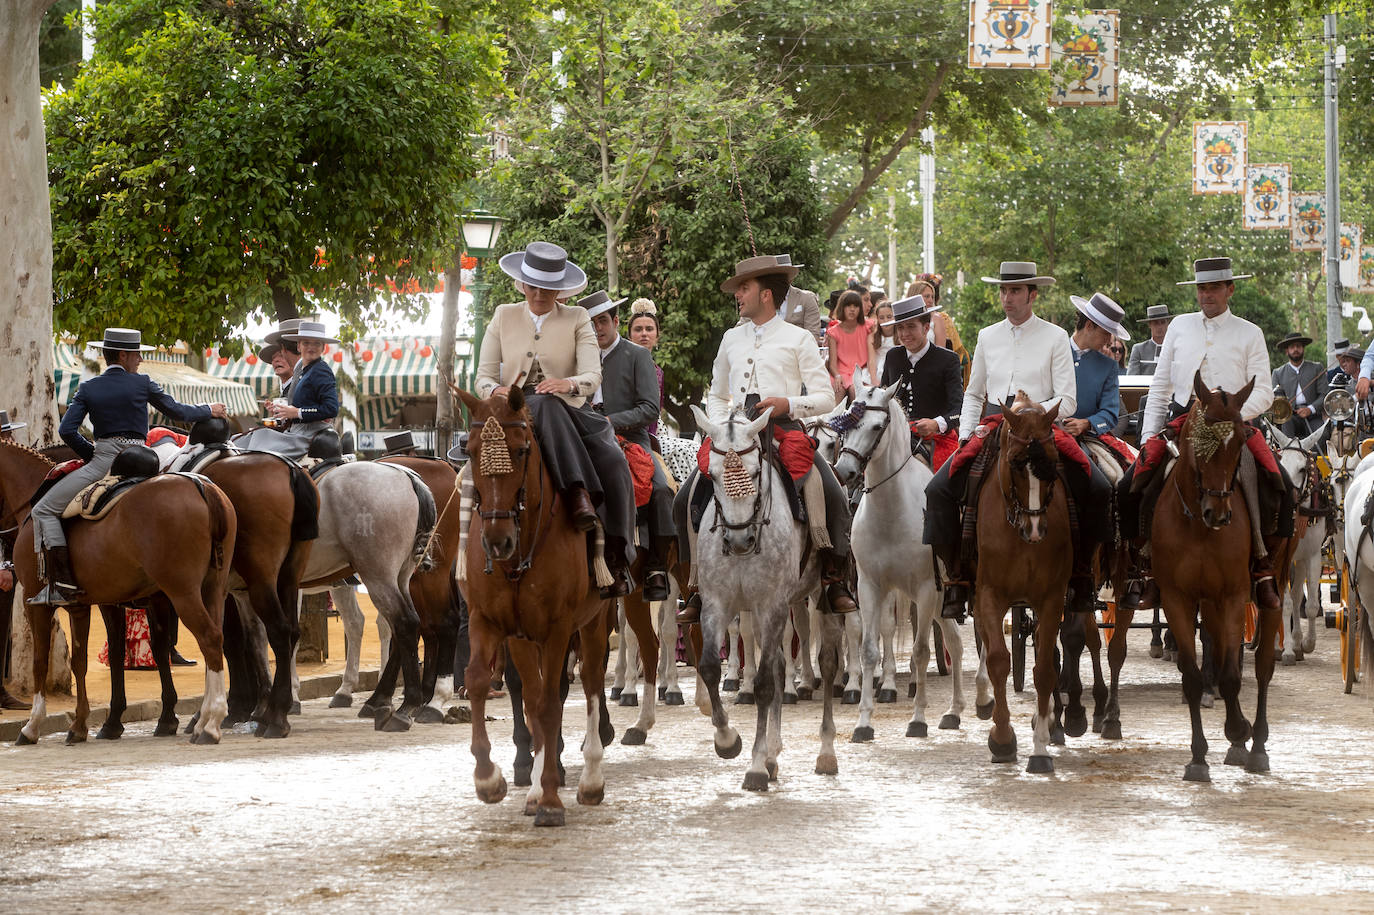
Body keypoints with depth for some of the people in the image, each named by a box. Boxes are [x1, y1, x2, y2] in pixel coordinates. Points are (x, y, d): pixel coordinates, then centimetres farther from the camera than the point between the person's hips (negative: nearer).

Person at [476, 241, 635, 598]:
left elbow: (593, 375, -5)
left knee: (612, 461, -28)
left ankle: (617, 558, -27)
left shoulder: (577, 319, 9)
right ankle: (578, 494, -51)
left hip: (570, 414, 1)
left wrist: (570, 383, -28)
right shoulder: (504, 317, 12)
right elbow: (484, 376, 7)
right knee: (545, 405, -38)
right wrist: (496, 391, -17)